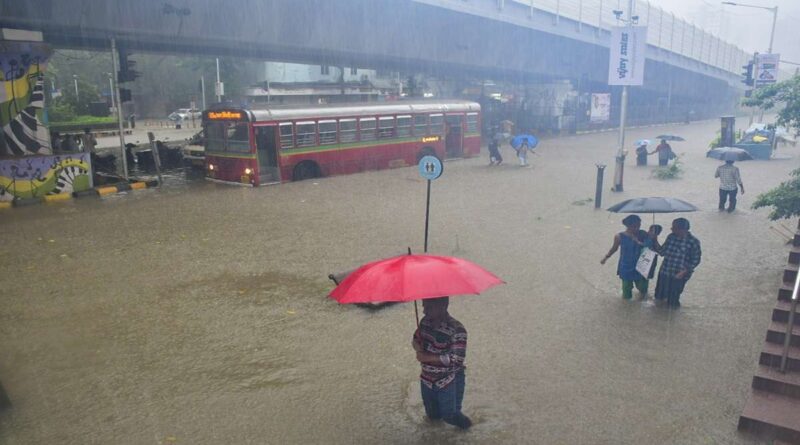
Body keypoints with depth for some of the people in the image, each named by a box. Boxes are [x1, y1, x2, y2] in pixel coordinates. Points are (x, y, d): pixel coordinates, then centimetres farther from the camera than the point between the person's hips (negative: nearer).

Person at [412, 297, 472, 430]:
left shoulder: (456, 330, -25)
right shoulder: (425, 321, -4)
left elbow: (456, 359, -26)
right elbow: (416, 339, 11)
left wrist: (427, 357, -25)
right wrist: (418, 347, -14)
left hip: (448, 382, -6)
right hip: (427, 379, 6)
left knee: (449, 416, 6)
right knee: (432, 415, 20)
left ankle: (464, 424, 37)